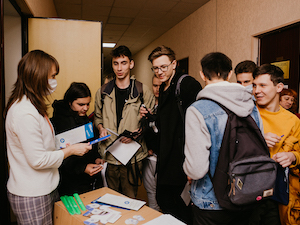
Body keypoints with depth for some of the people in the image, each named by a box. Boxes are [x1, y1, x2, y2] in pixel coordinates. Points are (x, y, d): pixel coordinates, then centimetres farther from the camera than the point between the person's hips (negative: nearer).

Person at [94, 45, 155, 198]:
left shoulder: (143, 91, -1)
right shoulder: (103, 92, 7)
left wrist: (136, 132, -14)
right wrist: (101, 127, 0)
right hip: (108, 153, 3)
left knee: (130, 198, 9)